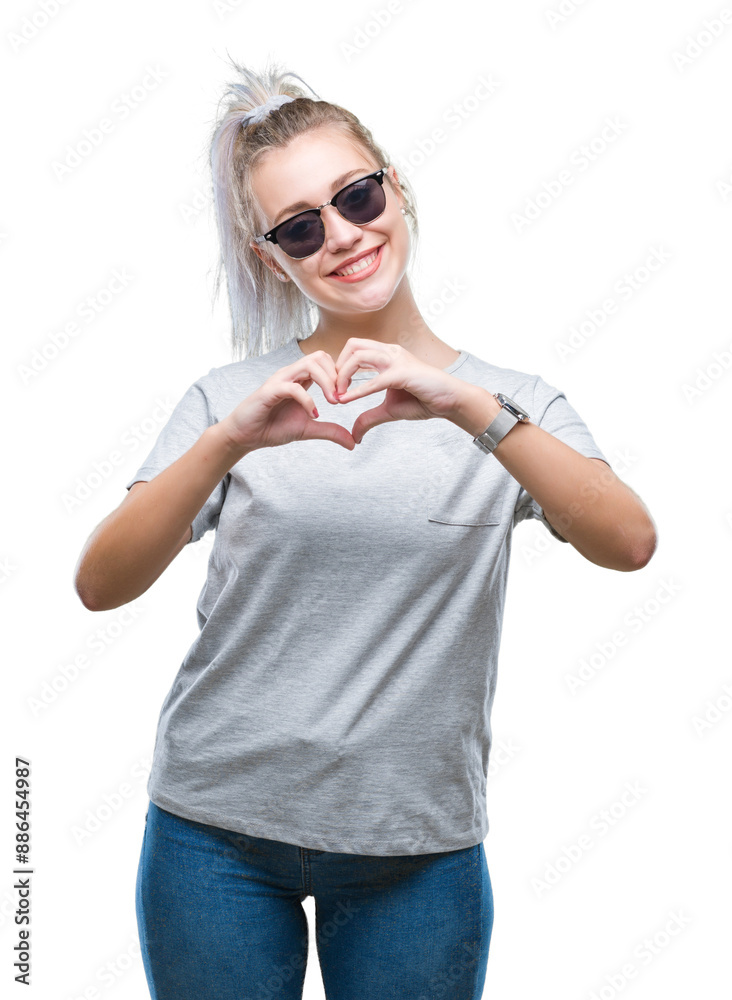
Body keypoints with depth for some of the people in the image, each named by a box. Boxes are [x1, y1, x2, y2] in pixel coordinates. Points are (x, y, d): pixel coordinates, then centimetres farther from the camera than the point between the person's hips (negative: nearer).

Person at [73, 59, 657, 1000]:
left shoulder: (507, 405, 2)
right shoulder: (230, 397, 0)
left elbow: (628, 544, -16)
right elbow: (99, 585, -11)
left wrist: (468, 409, -29)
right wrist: (231, 440, -25)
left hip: (419, 849, 0)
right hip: (217, 832, 0)